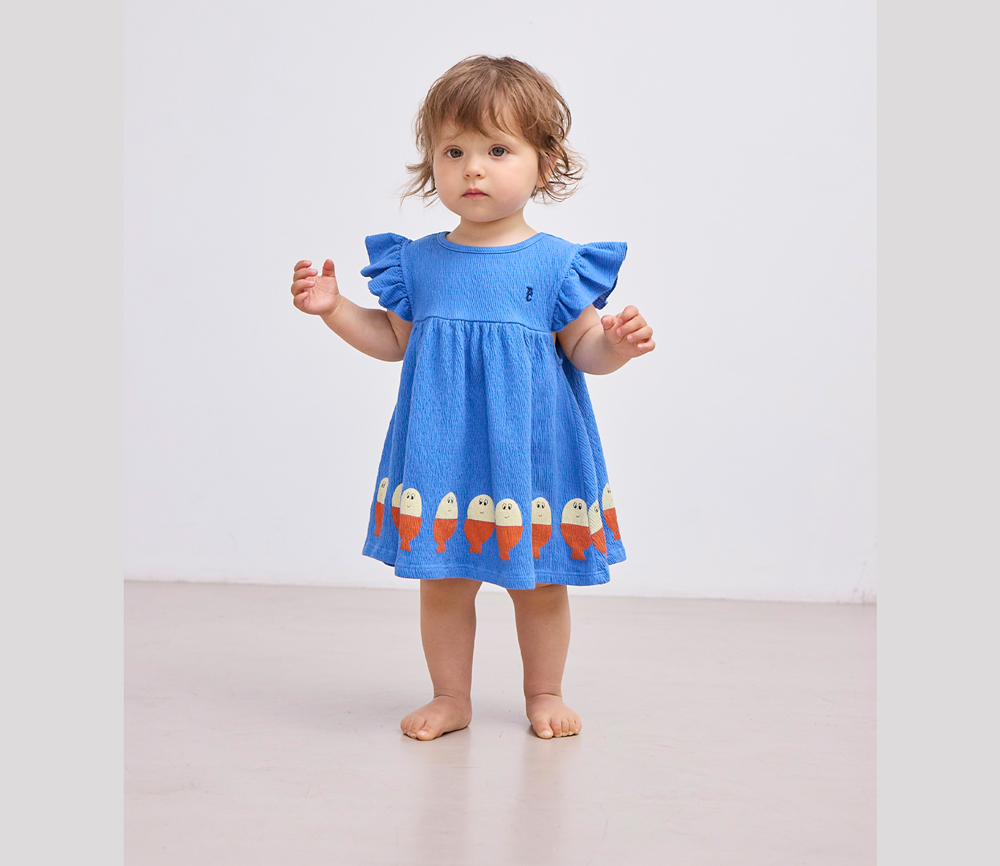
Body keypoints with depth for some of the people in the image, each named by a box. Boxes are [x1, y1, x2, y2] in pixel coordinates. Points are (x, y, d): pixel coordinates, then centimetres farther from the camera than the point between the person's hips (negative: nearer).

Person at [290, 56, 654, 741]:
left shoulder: (557, 263, -5)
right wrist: (334, 308, 4)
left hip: (527, 446, -2)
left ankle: (544, 693, 31)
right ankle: (451, 698, 27)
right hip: (443, 448, 2)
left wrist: (616, 343, -21)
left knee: (538, 580, 10)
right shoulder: (417, 261, 3)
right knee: (442, 577, 9)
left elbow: (582, 348, -1)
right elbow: (394, 340, 14)